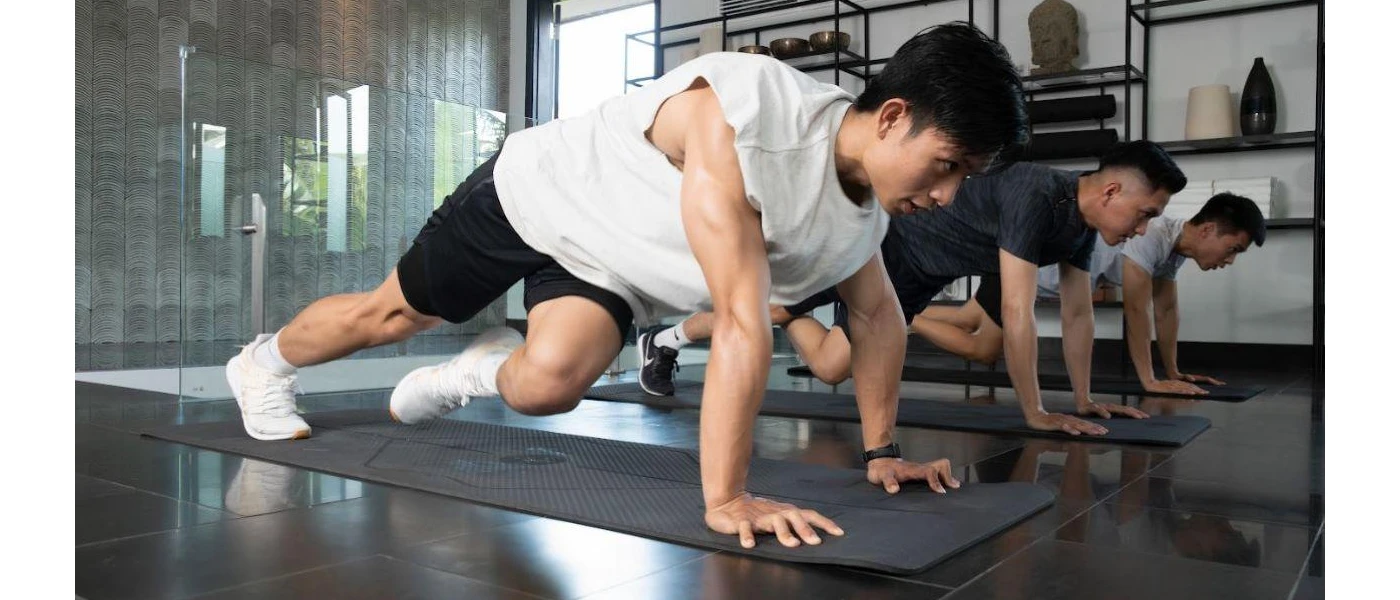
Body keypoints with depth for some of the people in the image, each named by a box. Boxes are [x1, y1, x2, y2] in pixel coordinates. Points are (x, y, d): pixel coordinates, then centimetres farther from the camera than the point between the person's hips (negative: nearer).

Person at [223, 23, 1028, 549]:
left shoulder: (865, 212, -14)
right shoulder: (739, 116, -40)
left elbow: (880, 315, 2)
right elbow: (741, 322, -43)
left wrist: (882, 450, 3)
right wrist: (725, 499, -42)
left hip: (610, 265, 5)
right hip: (534, 195, -5)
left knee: (549, 383, -21)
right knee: (395, 313, 14)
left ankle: (473, 375, 16)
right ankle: (266, 362, 46)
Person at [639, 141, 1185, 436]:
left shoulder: (1083, 222, -3)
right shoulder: (1035, 196, -33)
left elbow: (1078, 313, 7)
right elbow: (1017, 312, -35)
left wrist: (1084, 400, 6)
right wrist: (1035, 413, -29)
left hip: (915, 274, 9)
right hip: (881, 238, -8)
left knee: (832, 369, 7)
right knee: (769, 305, -2)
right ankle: (664, 339, 16)